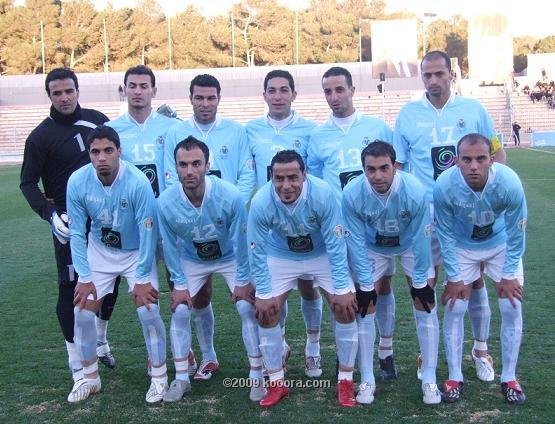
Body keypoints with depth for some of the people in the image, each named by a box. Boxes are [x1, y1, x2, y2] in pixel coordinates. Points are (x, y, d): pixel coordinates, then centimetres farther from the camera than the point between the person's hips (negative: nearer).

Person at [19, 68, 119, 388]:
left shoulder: (97, 119, 2)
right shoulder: (41, 136, -8)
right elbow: (28, 183, -5)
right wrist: (50, 213, -18)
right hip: (70, 222, -4)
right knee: (71, 287, 0)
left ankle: (100, 339, 36)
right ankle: (76, 358, 14)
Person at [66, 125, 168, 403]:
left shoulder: (138, 182, -30)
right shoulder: (77, 182, -21)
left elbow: (148, 232, -22)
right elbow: (77, 233, -10)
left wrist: (141, 278, -18)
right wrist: (85, 277, -10)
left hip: (137, 252, -3)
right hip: (99, 251, 3)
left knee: (148, 312, -12)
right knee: (82, 312, -2)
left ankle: (159, 377, 9)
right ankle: (90, 377, 19)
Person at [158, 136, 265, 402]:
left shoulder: (230, 196, -34)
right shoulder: (166, 203, -29)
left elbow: (240, 241, -20)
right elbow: (171, 246, -12)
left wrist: (242, 280, -13)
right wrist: (179, 284, -7)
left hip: (230, 257, -1)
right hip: (191, 260, 2)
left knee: (247, 309, -10)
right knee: (180, 312, -5)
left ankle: (256, 375, 5)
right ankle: (181, 379, 10)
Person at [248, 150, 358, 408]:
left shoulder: (323, 195, -34)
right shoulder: (261, 203, -30)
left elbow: (335, 244, -23)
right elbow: (257, 252, -17)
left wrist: (341, 288, -20)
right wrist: (264, 293, -14)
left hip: (322, 254, -1)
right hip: (281, 256, 1)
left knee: (345, 307, -12)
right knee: (265, 312, -7)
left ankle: (345, 381, 5)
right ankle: (277, 383, 10)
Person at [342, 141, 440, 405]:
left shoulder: (415, 191, -35)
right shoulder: (351, 195, -32)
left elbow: (420, 239, -22)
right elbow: (356, 243, -20)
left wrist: (420, 281, -14)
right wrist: (365, 284, -15)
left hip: (410, 245, 0)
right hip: (372, 248, 1)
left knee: (425, 305, -6)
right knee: (365, 309, -4)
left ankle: (429, 379, 6)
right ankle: (367, 380, 10)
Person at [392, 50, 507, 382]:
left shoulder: (473, 109, 2)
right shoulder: (408, 115, 1)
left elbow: (497, 154, 8)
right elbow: (396, 166, 5)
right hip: (426, 215, 0)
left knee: (475, 280, 8)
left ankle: (481, 350, 25)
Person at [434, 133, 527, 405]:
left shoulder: (509, 184, -33)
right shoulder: (444, 186, -33)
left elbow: (516, 234, -17)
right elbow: (446, 234, -16)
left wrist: (508, 275, -11)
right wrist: (454, 277, -12)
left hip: (501, 244, 0)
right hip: (462, 246, 0)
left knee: (512, 309, -3)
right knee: (454, 309, -5)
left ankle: (509, 378, 13)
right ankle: (455, 377, 11)